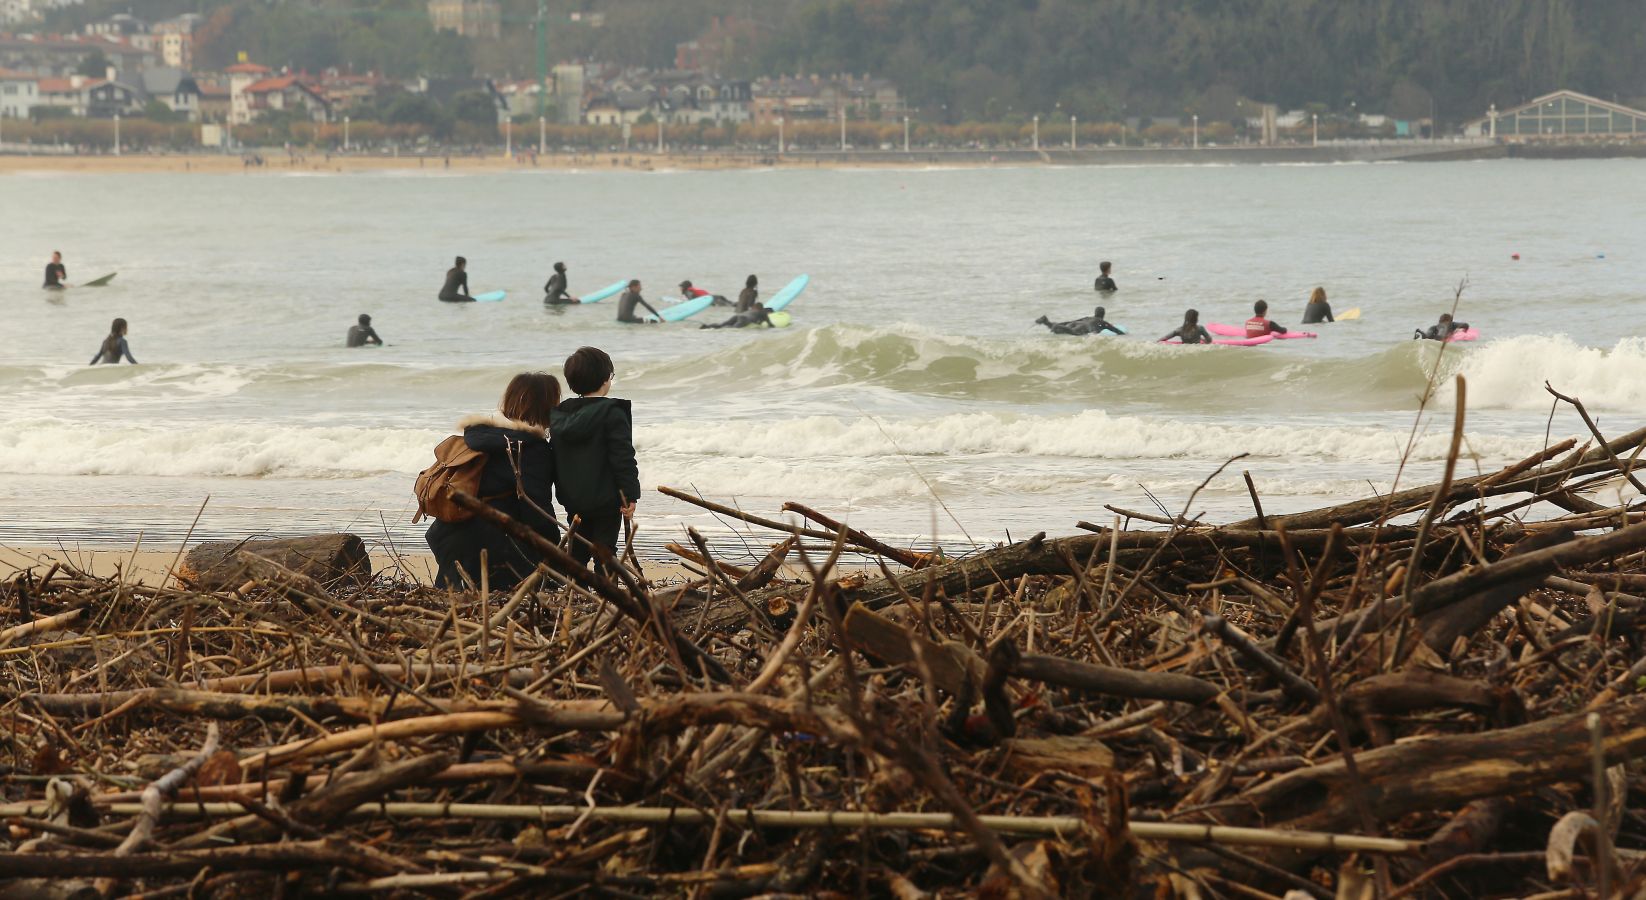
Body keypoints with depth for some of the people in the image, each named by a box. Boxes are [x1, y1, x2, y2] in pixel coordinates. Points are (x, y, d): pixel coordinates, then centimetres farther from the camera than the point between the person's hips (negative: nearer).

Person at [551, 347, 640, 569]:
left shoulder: (559, 416, 7)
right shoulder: (613, 414, -13)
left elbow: (555, 461, 14)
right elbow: (624, 458, -16)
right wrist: (630, 494, -12)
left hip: (572, 499, 6)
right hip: (605, 500, -6)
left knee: (577, 552, 15)